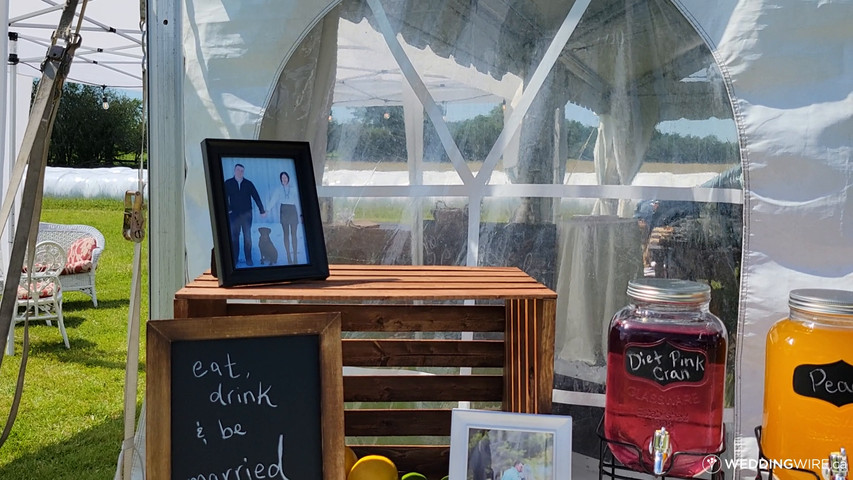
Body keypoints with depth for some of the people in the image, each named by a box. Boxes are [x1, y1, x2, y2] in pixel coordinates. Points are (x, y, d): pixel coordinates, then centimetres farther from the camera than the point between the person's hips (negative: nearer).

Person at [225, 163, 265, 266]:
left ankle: (248, 259, 6)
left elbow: (256, 197, 5)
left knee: (247, 237, 1)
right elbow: (225, 198, 2)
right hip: (234, 214, 0)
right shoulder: (228, 183, 4)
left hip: (246, 214, 0)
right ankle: (234, 260, 4)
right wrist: (228, 209, -10)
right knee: (234, 237, 1)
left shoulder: (248, 183, 5)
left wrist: (262, 210, 3)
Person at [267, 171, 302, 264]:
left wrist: (300, 214, 0)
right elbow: (273, 200, -3)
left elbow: (298, 201, 6)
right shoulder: (278, 190, 7)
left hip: (293, 210, 0)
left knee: (293, 233, -2)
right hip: (283, 211, 0)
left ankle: (295, 257, -1)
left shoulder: (294, 189, 8)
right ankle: (289, 257, -1)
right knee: (286, 233, -1)